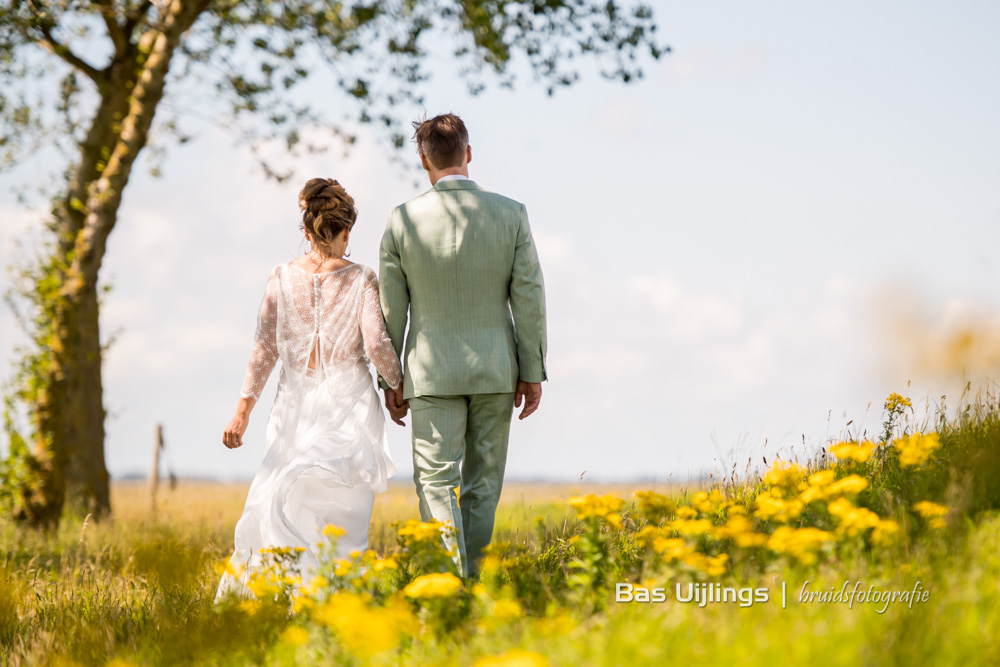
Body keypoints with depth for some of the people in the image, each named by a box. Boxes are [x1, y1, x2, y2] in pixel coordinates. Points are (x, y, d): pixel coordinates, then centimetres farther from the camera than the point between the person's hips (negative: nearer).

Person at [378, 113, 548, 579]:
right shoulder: (510, 214, -4)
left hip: (432, 373, -2)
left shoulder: (403, 221, -6)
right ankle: (474, 582, 14)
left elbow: (391, 309, -1)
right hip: (495, 370, 2)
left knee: (437, 482, -1)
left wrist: (390, 380, 8)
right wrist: (533, 373, 4)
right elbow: (528, 299, -3)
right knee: (483, 485, 12)